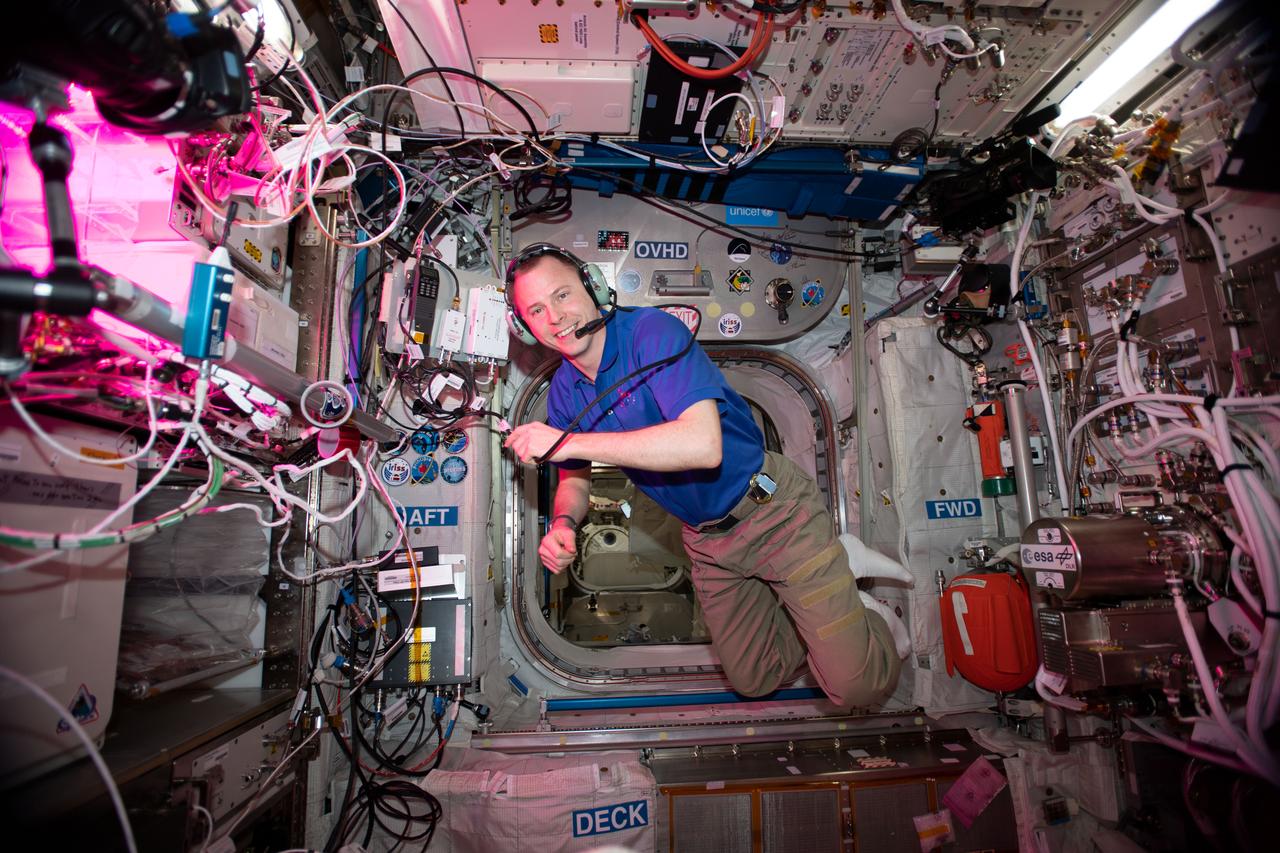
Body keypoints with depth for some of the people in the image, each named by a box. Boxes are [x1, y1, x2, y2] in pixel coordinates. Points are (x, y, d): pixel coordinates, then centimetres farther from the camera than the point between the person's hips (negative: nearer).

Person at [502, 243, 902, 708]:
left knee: (856, 685, -4)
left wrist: (568, 441, -33)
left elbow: (703, 444, -37)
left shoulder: (651, 330, -23)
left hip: (773, 510, -6)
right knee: (754, 680, 19)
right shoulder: (563, 392, -1)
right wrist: (563, 524, -14)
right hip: (705, 540, 7)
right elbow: (574, 480, 11)